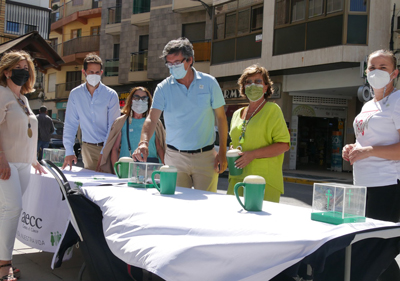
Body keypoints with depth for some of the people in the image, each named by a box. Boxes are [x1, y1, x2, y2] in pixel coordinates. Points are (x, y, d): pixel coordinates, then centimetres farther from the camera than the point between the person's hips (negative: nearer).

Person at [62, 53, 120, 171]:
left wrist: (104, 152, -13)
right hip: (88, 147, 2)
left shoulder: (111, 95, -4)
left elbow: (113, 127, -6)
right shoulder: (75, 94, 3)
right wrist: (69, 151, -2)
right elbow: (70, 124, 5)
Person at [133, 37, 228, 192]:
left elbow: (221, 117, 5)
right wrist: (143, 141, -27)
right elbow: (152, 118, -7)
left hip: (205, 156, 0)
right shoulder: (163, 88, 0)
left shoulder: (209, 83, 0)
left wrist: (222, 152, -2)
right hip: (175, 157, 1)